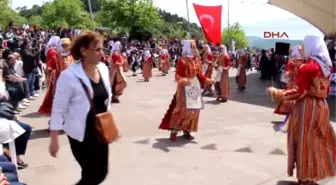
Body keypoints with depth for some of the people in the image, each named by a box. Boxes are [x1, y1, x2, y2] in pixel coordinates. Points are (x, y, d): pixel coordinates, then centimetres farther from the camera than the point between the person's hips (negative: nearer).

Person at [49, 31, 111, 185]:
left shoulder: (103, 68, 0)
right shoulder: (69, 75, -19)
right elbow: (58, 108, -15)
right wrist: (54, 139, -14)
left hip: (100, 131, 6)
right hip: (81, 134, -6)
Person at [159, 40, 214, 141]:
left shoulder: (197, 61, 9)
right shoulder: (182, 61, -12)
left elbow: (200, 75, 12)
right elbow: (178, 76, -14)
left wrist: (207, 80, -2)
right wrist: (183, 81, -33)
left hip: (196, 87, 7)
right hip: (185, 87, -7)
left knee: (194, 109, 8)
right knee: (182, 109, -9)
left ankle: (187, 130, 19)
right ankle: (174, 130, 3)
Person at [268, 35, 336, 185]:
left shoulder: (307, 67, -18)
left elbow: (299, 92, -19)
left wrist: (276, 93, -12)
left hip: (307, 108, -8)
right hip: (321, 106, 8)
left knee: (304, 142, 2)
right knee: (317, 141, 15)